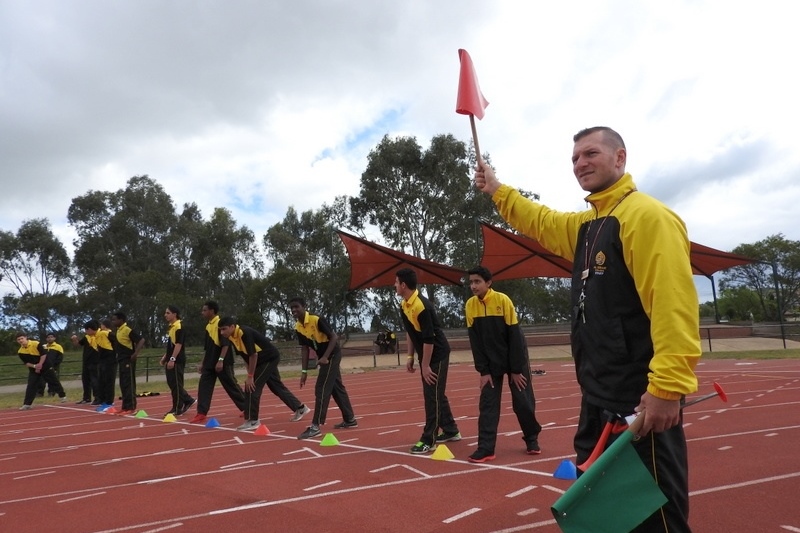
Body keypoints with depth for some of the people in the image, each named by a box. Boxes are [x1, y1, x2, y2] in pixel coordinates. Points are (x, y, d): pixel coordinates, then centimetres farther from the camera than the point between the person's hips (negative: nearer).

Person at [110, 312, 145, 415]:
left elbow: (141, 340, -21)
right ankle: (125, 407, 17)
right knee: (123, 384, 11)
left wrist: (136, 353, -25)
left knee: (129, 384, -6)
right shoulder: (118, 331, 13)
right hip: (121, 360, 9)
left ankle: (131, 407, -2)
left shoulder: (128, 330, -15)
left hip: (128, 360, -9)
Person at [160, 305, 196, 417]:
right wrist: (165, 357, 21)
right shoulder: (171, 327, 15)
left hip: (177, 361, -10)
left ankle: (177, 409, 6)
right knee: (172, 384, 13)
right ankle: (188, 400, 22)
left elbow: (178, 344, -22)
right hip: (171, 360, 10)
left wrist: (172, 359, -25)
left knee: (176, 385, -2)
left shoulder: (179, 327, -15)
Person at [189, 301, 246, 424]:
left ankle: (247, 408, 15)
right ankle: (201, 414, 4)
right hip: (210, 363, 8)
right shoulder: (208, 326, 13)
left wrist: (221, 360, -24)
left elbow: (226, 344, -19)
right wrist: (203, 363, 19)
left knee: (232, 386, 1)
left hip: (223, 363, -8)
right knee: (204, 386, 1)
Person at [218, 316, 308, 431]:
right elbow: (246, 356, 8)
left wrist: (250, 377, -22)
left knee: (252, 386, -12)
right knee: (277, 386, 16)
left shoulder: (244, 333, -29)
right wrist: (250, 373, 6)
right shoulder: (231, 338, -2)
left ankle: (252, 421, -4)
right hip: (263, 360, 9)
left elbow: (253, 355, -27)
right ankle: (300, 407, 29)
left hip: (270, 358, -9)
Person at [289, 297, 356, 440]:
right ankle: (350, 420, 26)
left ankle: (315, 426, -9)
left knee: (321, 389, -11)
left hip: (333, 354, -8)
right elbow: (304, 349, 3)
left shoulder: (317, 320, -24)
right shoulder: (298, 328, -1)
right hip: (324, 357, 8)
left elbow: (334, 337, -22)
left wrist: (325, 357, -28)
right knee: (337, 388, 15)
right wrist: (304, 371, -1)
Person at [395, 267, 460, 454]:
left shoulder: (421, 306, -26)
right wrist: (410, 357, 11)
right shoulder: (404, 305, 3)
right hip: (426, 355, 9)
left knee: (432, 395, -5)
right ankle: (451, 431, 30)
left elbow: (429, 339, -24)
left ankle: (428, 440, 2)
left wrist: (425, 365, -20)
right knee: (436, 394, 17)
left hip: (437, 354, -9)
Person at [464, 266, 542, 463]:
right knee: (487, 404, -3)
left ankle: (532, 439, 25)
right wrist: (483, 371, -8)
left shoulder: (503, 300, -19)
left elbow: (515, 336, -16)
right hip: (491, 363, 3)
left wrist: (516, 369, -15)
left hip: (515, 359, -3)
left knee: (523, 402, 4)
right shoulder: (470, 305, -8)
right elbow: (475, 342, -4)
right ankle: (486, 448, 2)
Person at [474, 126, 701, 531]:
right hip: (598, 397, 10)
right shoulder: (587, 224, 15)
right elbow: (542, 223, 33)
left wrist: (668, 386, -28)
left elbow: (673, 302, -23)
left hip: (641, 399, -10)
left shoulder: (646, 214, -15)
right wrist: (497, 191, 26)